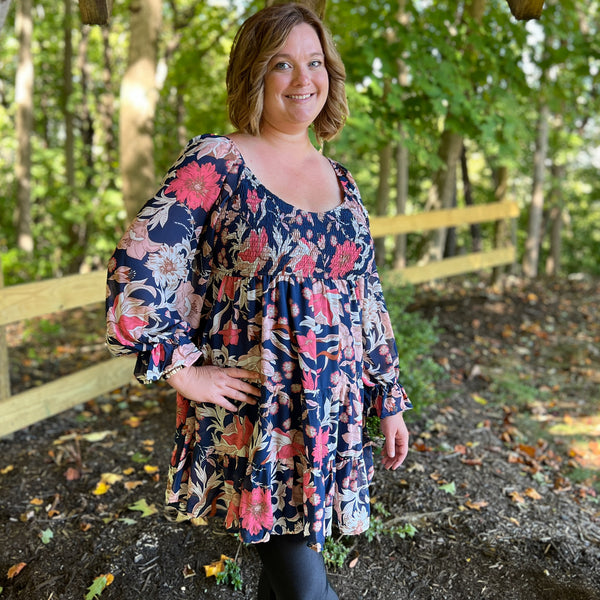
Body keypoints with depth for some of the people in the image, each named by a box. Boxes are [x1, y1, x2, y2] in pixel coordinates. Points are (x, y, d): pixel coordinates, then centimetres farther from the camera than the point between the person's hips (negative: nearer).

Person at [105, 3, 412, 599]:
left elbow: (367, 299, 13)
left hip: (333, 415, 5)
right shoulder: (214, 162, -9)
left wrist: (390, 398, 13)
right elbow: (137, 267, -14)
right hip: (252, 414, -5)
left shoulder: (339, 179, 9)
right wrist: (185, 371, -13)